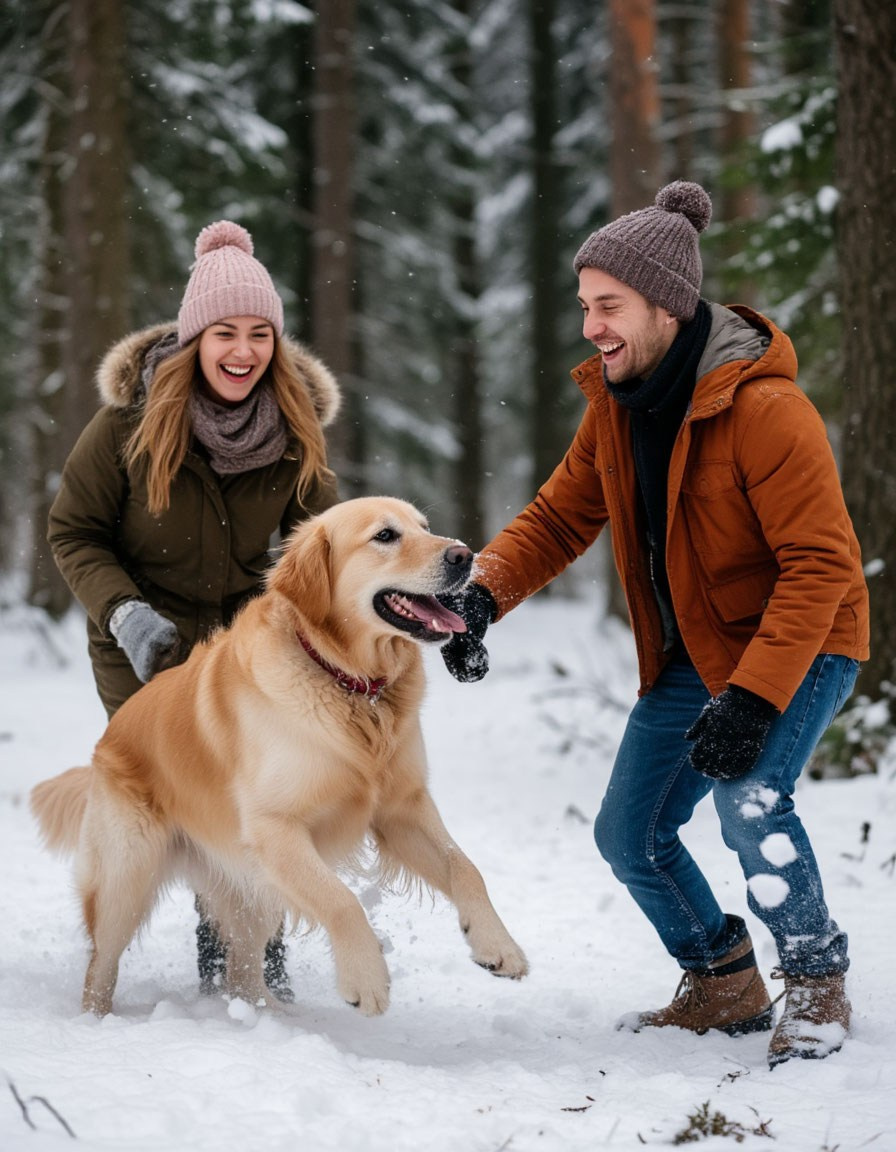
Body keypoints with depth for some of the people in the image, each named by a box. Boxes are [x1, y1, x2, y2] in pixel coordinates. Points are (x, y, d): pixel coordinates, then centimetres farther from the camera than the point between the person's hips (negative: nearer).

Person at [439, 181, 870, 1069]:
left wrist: (753, 697, -36)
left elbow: (821, 564, -28)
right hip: (692, 651, 8)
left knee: (748, 799, -29)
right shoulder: (616, 402, -3)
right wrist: (483, 593, -17)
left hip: (800, 643, -8)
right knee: (630, 836, 7)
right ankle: (725, 987, 28)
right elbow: (560, 514, 3)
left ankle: (817, 984, -6)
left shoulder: (764, 408, -27)